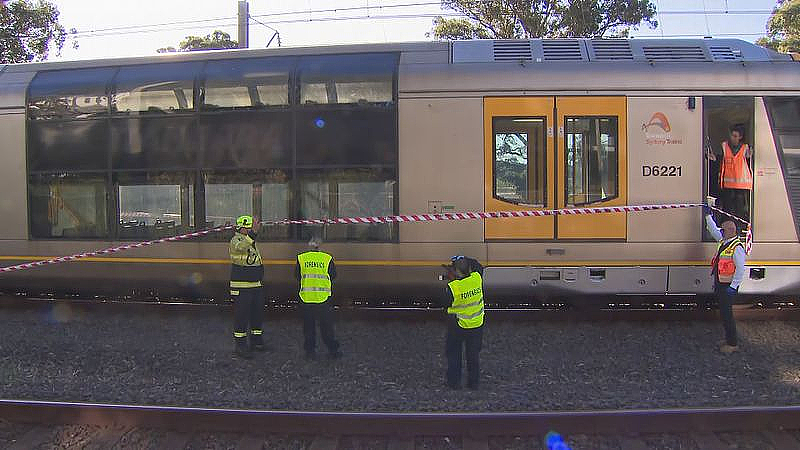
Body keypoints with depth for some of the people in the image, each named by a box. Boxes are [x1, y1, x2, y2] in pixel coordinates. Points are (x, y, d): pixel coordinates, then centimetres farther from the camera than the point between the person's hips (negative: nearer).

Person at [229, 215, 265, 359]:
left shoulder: (252, 242, 16)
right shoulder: (236, 240, -10)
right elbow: (240, 247, -36)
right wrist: (252, 234, -47)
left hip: (256, 286, 8)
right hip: (241, 287, -8)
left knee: (257, 313, 14)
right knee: (241, 316, -3)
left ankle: (256, 341, 28)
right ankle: (240, 346, 4)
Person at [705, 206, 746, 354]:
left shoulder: (737, 247, -18)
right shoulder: (724, 241, 9)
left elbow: (740, 269, -21)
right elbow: (714, 230, 28)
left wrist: (733, 287, -23)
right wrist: (708, 216, 25)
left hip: (728, 286, -10)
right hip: (720, 285, 10)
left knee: (726, 314, -6)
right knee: (724, 312, 15)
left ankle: (732, 344, 1)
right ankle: (728, 339, 25)